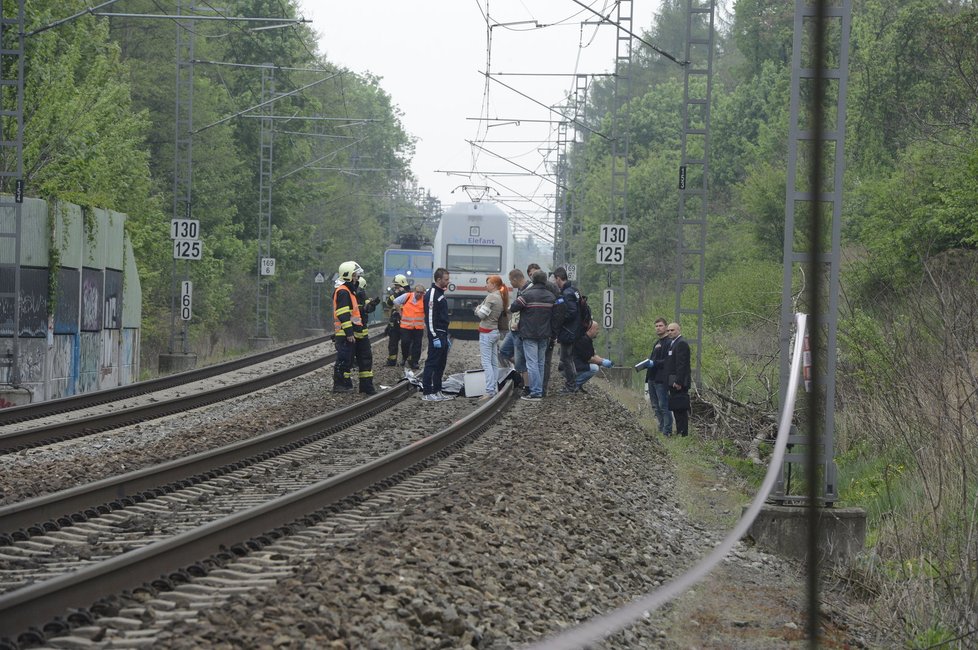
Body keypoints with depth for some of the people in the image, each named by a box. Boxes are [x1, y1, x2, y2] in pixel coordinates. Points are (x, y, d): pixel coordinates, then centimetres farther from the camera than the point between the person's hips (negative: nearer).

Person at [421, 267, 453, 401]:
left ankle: (437, 391, 17)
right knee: (432, 363, -8)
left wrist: (446, 337, 24)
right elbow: (430, 317, -19)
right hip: (436, 334, -10)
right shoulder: (432, 294, -14)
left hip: (442, 335, 10)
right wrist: (435, 337, -22)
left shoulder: (440, 294, 18)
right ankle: (427, 393, -7)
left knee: (441, 365, 12)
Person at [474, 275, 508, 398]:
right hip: (496, 331, 9)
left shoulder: (491, 297, -16)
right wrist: (480, 310, 10)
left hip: (486, 332, -9)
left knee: (486, 363, -9)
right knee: (494, 363, 11)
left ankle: (489, 392, -14)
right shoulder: (501, 298, 11)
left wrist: (478, 309, 3)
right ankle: (494, 390, 13)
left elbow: (482, 314, -18)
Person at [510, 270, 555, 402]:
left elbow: (514, 307, -10)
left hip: (529, 335, -6)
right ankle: (539, 391, 16)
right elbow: (554, 317, 14)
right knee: (540, 363, 14)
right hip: (544, 335, 6)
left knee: (532, 363, -6)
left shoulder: (528, 295, -14)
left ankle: (535, 392, -10)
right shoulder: (551, 296, 7)